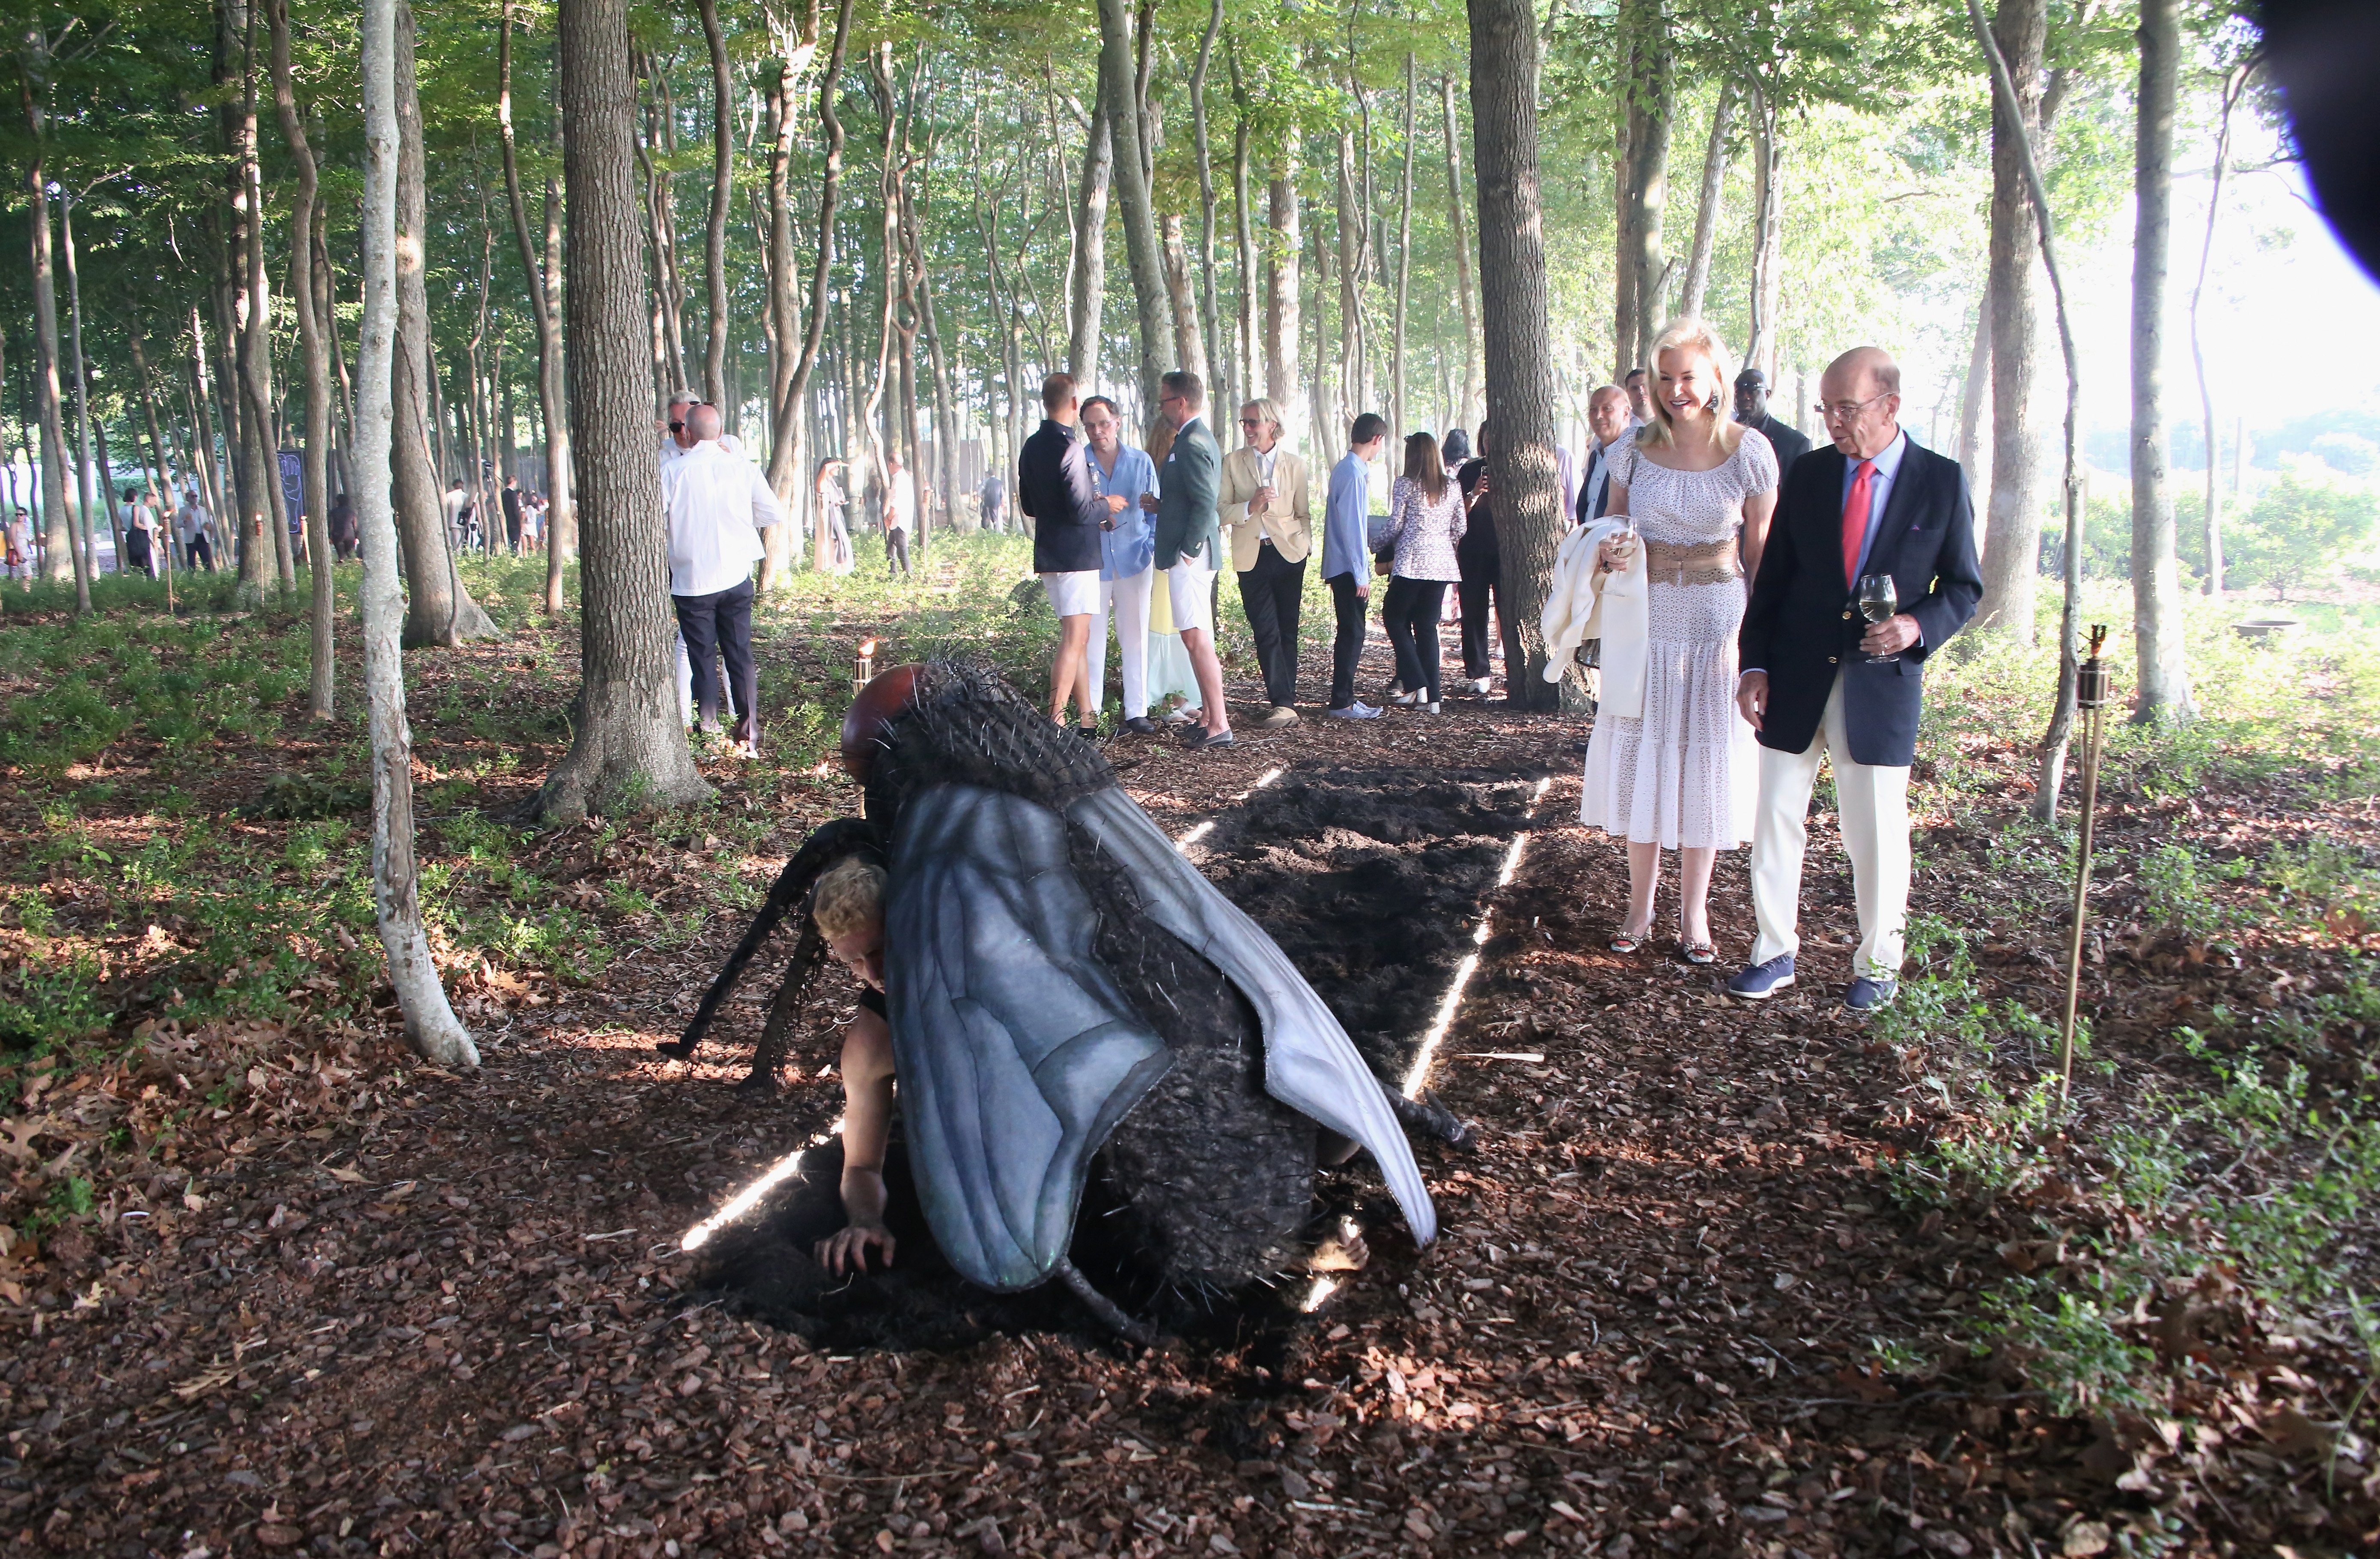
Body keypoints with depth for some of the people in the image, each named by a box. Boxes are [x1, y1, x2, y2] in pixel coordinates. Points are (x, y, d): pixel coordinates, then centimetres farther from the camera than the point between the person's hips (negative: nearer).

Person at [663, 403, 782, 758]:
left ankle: (709, 735, 7)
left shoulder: (674, 470, -10)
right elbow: (775, 515, 2)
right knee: (741, 656, 9)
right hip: (736, 578, 2)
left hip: (691, 580, -2)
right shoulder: (743, 467, -2)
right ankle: (749, 737, 8)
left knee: (704, 661, 6)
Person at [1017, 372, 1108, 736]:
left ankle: (1087, 719, 18)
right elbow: (1081, 512, -20)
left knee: (1077, 638, 14)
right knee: (1074, 639, -7)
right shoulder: (1070, 448, -17)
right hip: (1075, 556, -9)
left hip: (1048, 555, 9)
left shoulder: (1031, 447, 11)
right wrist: (1106, 507, 0)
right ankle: (1055, 722, -11)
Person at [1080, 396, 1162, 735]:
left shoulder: (1141, 462, 5)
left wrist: (1154, 549, -2)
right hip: (1091, 561, -1)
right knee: (1091, 638, -1)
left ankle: (1136, 712, 10)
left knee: (1135, 637, 4)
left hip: (1133, 559, 1)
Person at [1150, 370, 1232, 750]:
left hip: (1189, 555, -11)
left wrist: (1188, 550, -19)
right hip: (1191, 552, 11)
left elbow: (1205, 503, -23)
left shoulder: (1191, 445, -16)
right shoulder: (1198, 439, 16)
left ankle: (1219, 724, -9)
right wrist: (1161, 504, 14)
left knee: (1196, 639, -10)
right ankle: (1209, 716, 20)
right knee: (1199, 639, 14)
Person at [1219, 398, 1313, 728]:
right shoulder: (1233, 462, 6)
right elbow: (1220, 511, 1)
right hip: (1252, 556, -1)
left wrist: (1305, 547, 2)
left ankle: (1286, 702, 12)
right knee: (1266, 633, -7)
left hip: (1288, 553, 1)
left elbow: (1304, 514, 14)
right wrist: (1250, 507, -16)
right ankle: (1284, 704, -9)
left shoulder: (1295, 465, 9)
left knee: (1287, 631, 4)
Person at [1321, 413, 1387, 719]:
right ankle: (1341, 703, -2)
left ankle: (1344, 698, 19)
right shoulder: (1353, 473, -16)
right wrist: (1361, 574, -18)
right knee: (1352, 633, -6)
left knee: (1351, 633, 13)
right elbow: (1352, 527, -19)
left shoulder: (1347, 469, 14)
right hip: (1349, 568, -10)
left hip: (1344, 568, 10)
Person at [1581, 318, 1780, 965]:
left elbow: (1762, 552, 1)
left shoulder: (1749, 450, -5)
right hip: (1646, 622, 2)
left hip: (1717, 625, -2)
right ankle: (1640, 905, 22)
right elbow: (1611, 526, 12)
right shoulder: (1636, 448, -1)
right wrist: (1611, 553, -12)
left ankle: (1694, 912, 20)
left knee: (1706, 763, 6)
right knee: (1640, 761, 7)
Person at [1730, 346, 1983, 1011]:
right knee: (1777, 817, 7)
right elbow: (1773, 577, 8)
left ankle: (1878, 963, 23)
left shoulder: (1942, 482, -1)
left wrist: (1920, 626, -16)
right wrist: (1755, 665, 0)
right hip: (1796, 677, 3)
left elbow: (1964, 586, 5)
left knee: (1878, 830, 5)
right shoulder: (1808, 473, 5)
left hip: (1883, 678, -2)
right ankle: (1775, 952, 22)